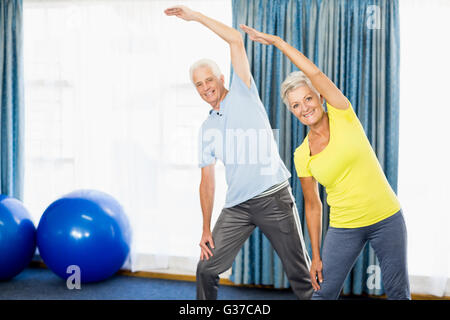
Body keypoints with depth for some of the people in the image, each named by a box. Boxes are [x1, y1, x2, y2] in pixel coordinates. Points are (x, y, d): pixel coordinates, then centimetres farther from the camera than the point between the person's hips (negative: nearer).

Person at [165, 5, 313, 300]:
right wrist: (206, 229, 10)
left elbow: (236, 40, -8)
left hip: (274, 198, -4)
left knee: (301, 275, 2)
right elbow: (207, 181, 14)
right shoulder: (207, 129, 14)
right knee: (206, 269, 4)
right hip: (237, 207, 5)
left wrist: (195, 16, -2)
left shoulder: (243, 95, 2)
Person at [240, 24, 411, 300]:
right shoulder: (302, 156, -2)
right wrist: (316, 255, 3)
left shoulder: (342, 116, -7)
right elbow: (313, 205, 4)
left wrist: (276, 40, -12)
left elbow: (315, 74, -18)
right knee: (324, 292, 3)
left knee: (398, 293, 8)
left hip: (387, 218, -1)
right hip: (344, 227, 2)